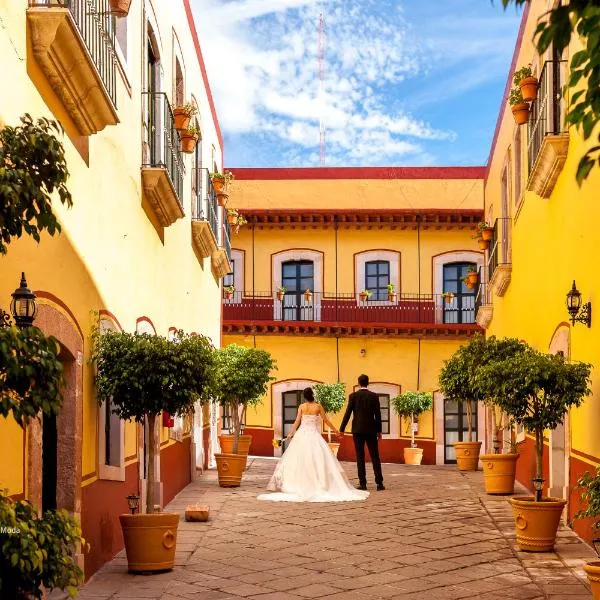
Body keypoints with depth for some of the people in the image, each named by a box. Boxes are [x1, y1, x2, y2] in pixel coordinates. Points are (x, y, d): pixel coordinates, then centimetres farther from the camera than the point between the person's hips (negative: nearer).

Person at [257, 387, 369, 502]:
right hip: (314, 434, -1)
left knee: (299, 459, 5)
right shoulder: (318, 406, -1)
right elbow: (325, 420, 4)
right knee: (317, 459, -1)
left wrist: (291, 433, 3)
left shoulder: (301, 407, 0)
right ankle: (320, 483, -7)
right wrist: (335, 430, 15)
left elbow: (297, 421, -3)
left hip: (302, 434, 1)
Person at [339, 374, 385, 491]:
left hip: (358, 430, -1)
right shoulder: (374, 396, 0)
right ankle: (379, 482, 2)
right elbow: (378, 414, 1)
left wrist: (342, 429, 1)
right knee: (375, 456, 5)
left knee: (360, 456, 1)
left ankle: (363, 483, -1)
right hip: (371, 430, 1)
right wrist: (379, 431, 10)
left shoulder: (353, 396, -3)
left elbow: (348, 413, -4)